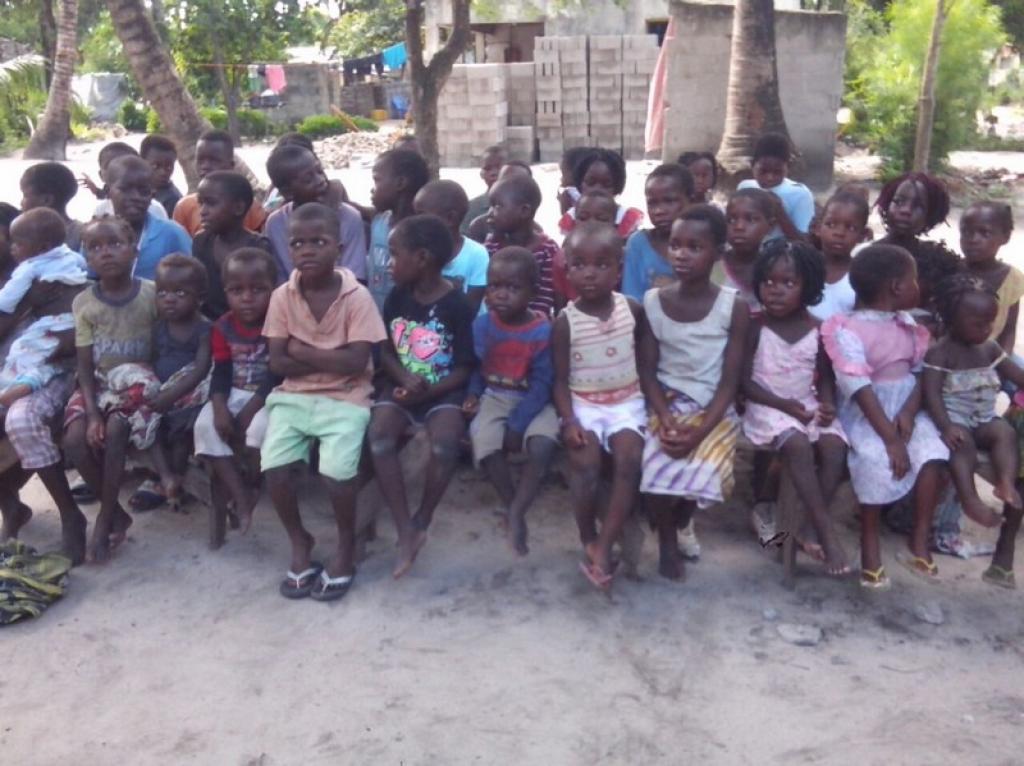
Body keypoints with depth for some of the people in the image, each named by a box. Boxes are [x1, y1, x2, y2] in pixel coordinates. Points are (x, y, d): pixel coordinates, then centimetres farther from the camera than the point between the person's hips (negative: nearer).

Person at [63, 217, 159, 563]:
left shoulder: (153, 294, -7)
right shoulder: (83, 303, 0)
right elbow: (85, 366, -2)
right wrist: (92, 413, -14)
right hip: (99, 384, 3)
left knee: (115, 429, -29)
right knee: (76, 437, -22)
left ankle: (105, 517, -12)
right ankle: (116, 512, -2)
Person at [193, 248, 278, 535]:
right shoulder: (223, 327, 3)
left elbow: (278, 375, -17)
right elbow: (220, 373, 0)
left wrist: (247, 413, -22)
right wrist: (220, 408, -20)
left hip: (269, 397, -5)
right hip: (234, 394, 5)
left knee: (261, 426, -34)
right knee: (205, 425, -20)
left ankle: (251, 487, -6)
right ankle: (240, 498, -19)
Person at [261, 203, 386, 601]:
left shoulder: (357, 296, -10)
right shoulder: (282, 296, -1)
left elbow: (356, 364, -16)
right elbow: (278, 363, -5)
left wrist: (303, 351, -12)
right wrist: (331, 358, -14)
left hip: (345, 398, -3)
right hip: (294, 396, 3)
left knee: (336, 471, -23)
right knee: (274, 467, -17)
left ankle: (346, 545, 6)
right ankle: (299, 542, 10)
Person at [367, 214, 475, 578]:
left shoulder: (457, 305, -10)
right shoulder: (397, 298, 3)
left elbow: (464, 369, -8)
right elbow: (385, 351, 8)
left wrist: (426, 391, -20)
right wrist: (405, 378, -12)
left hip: (443, 391, -3)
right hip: (401, 385, 4)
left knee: (446, 442, -32)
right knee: (378, 435, -26)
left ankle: (421, 522, -7)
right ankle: (406, 530, -18)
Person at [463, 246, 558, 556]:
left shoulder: (542, 331, -14)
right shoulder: (481, 325, -5)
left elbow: (542, 384, -14)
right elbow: (474, 367, 8)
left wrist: (517, 425, -19)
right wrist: (472, 394, -13)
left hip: (533, 402, -2)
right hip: (494, 397, 2)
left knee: (542, 447, -30)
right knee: (485, 446, -25)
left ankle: (515, 513, -12)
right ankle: (514, 509, -3)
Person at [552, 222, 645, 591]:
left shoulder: (632, 310, -3)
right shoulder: (565, 322, -8)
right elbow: (560, 380, -6)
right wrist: (569, 420, -19)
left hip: (626, 401, 1)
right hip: (582, 403, -1)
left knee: (629, 458, -24)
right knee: (585, 460, -25)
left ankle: (604, 546, -18)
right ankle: (588, 541, -5)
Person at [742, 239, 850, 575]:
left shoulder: (818, 330, 3)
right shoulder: (755, 328, -6)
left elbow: (825, 376, 10)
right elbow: (744, 381, -7)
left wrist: (828, 404, -12)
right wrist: (784, 404, -17)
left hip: (808, 406, 4)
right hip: (768, 407, -4)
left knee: (835, 446, -24)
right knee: (798, 445, -32)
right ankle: (826, 531, -26)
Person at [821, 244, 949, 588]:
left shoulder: (908, 323, 7)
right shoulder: (848, 330, -15)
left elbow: (920, 373, 5)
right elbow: (860, 389, -22)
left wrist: (908, 412, -15)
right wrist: (890, 438, -27)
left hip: (905, 410, 5)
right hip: (864, 415, -5)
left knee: (932, 454, -21)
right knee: (877, 461, -29)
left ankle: (919, 543, -10)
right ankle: (869, 546, -10)